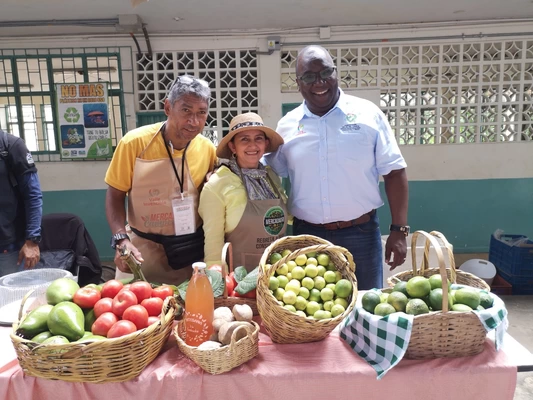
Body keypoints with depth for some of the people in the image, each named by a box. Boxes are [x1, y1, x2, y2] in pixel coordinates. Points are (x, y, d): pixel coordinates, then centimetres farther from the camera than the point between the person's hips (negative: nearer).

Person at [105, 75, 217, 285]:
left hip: (192, 252, 2)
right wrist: (122, 240, -19)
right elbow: (115, 196, -5)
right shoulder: (135, 143, -13)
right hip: (144, 251, -2)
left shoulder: (207, 149, -6)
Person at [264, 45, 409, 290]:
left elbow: (394, 172, -2)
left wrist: (399, 229, -6)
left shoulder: (367, 114, -3)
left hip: (360, 233, -1)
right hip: (307, 235, 2)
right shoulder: (286, 126, 3)